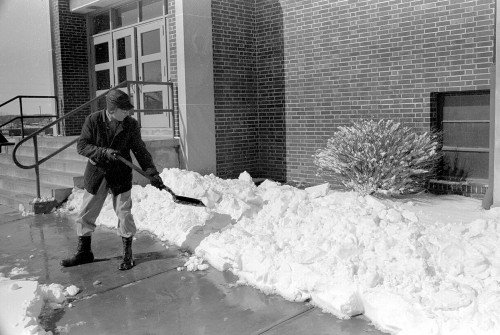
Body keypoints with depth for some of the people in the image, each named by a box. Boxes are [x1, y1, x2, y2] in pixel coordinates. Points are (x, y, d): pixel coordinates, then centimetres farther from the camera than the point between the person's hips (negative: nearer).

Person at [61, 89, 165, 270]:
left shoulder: (131, 124, -8)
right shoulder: (93, 120, -10)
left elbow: (140, 151, -3)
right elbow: (81, 146, -12)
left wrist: (152, 173, -12)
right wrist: (104, 152, -27)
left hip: (120, 176, -1)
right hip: (96, 174, 1)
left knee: (124, 214, 1)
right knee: (85, 214, 9)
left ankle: (128, 254, 17)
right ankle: (84, 252, 27)